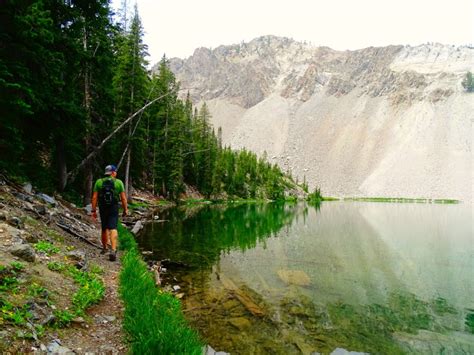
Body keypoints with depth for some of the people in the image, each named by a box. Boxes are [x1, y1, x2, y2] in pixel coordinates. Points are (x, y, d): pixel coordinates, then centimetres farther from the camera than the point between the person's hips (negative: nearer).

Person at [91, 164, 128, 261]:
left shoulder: (99, 182, 0)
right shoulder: (119, 182, -3)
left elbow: (94, 197, -3)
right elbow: (123, 198, -3)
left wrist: (94, 211, 2)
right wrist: (125, 209, 6)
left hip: (102, 208, 2)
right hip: (114, 208, -2)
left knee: (104, 228, 18)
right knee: (113, 229, -7)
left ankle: (104, 248, 34)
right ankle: (113, 250, -21)